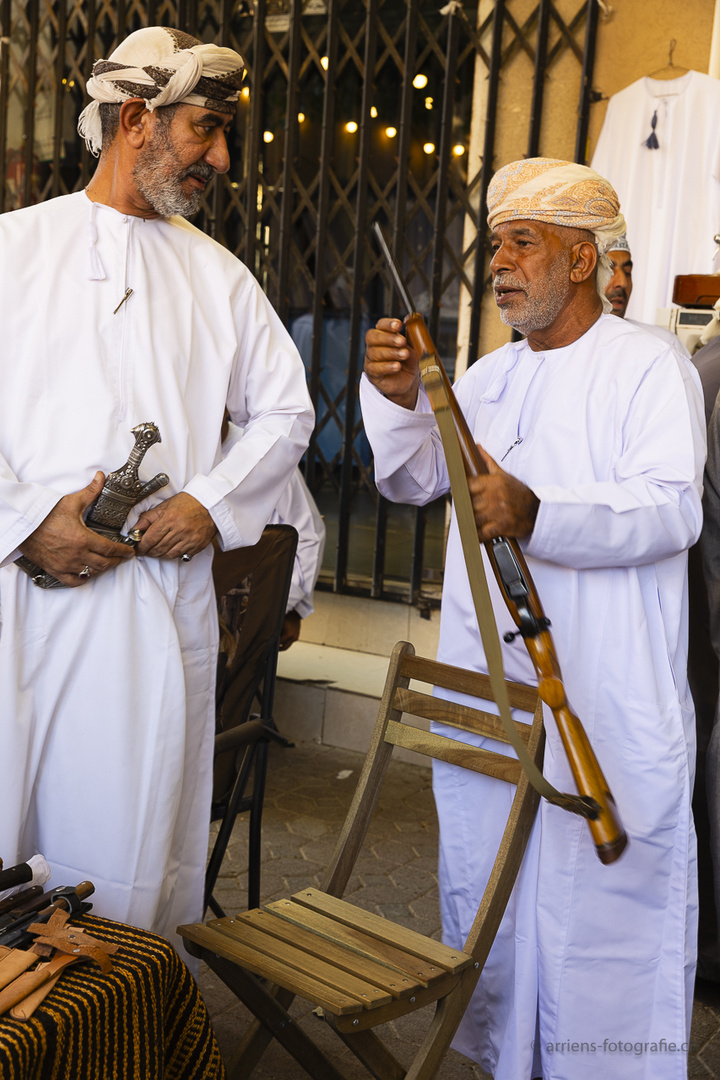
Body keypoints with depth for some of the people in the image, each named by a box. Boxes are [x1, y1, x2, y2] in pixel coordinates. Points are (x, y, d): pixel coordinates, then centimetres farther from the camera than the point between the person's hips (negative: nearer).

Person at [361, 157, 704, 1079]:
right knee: (484, 883, 15)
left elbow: (672, 510, -17)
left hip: (607, 700, -6)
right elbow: (413, 480, 14)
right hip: (484, 686, 6)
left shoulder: (651, 370, -4)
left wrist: (538, 517, -32)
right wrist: (397, 400, -6)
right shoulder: (488, 377, 16)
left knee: (603, 895, -1)